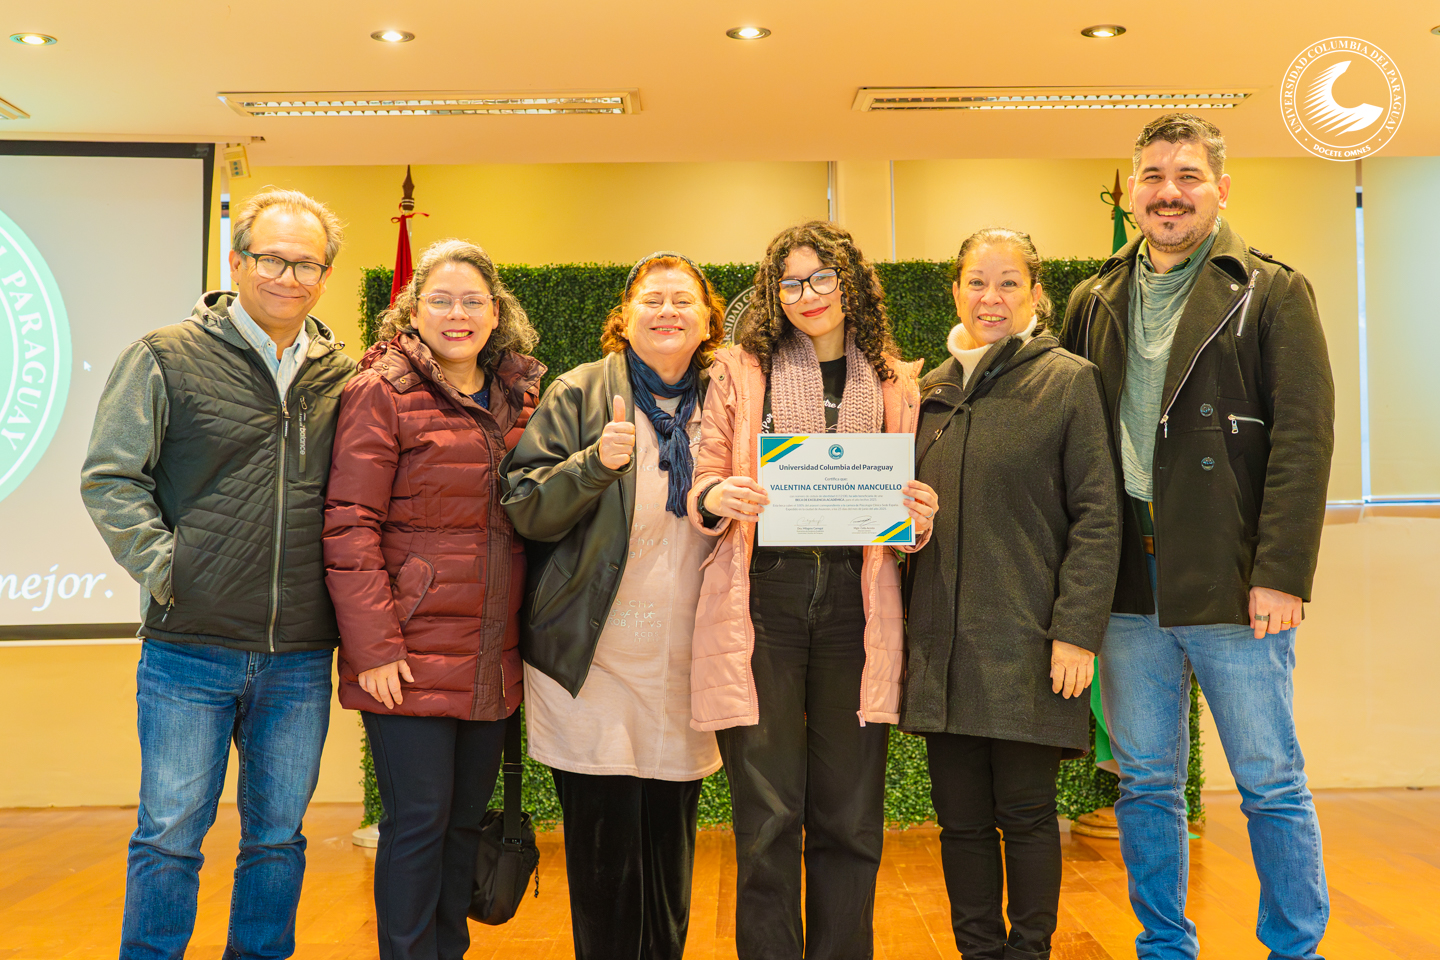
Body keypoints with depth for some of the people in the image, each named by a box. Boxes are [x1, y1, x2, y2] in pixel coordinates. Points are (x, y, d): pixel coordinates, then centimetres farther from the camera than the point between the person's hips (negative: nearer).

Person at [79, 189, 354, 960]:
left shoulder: (344, 377, 7)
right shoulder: (166, 358, -1)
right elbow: (109, 476, -2)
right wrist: (164, 568, -10)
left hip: (301, 660, 3)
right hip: (190, 648, -3)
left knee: (278, 837, 15)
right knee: (169, 837, 7)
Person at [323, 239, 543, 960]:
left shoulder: (517, 398, 12)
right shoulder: (381, 392, -5)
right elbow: (349, 525, -11)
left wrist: (523, 639, 11)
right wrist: (374, 645, -16)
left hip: (491, 658, 6)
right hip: (413, 656, -5)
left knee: (465, 819, 15)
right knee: (418, 821, 1)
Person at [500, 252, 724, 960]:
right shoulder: (580, 393, 0)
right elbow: (524, 509, -6)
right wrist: (596, 463, -21)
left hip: (689, 662, 3)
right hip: (595, 662, -3)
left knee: (671, 844, 11)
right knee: (606, 852, -1)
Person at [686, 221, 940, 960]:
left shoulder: (892, 379, 14)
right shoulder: (740, 370, 9)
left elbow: (905, 500, 18)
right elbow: (704, 488, 8)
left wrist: (919, 517, -5)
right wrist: (714, 499, -15)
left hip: (854, 605, 2)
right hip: (763, 600, -1)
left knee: (850, 819, 6)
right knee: (768, 820, -1)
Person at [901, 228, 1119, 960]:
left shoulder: (1069, 381, 0)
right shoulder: (930, 390, 13)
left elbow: (1097, 517, -5)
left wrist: (1077, 631, -13)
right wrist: (903, 630, 10)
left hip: (1027, 645, -4)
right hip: (942, 644, 4)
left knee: (1025, 813, 5)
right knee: (961, 818, 10)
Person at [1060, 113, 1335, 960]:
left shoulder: (1272, 293, 1)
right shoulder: (1095, 303, 12)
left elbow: (1303, 439, -7)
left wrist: (1282, 574, -15)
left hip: (1232, 583, -4)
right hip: (1130, 585, 4)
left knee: (1273, 786, 7)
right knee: (1147, 786, 12)